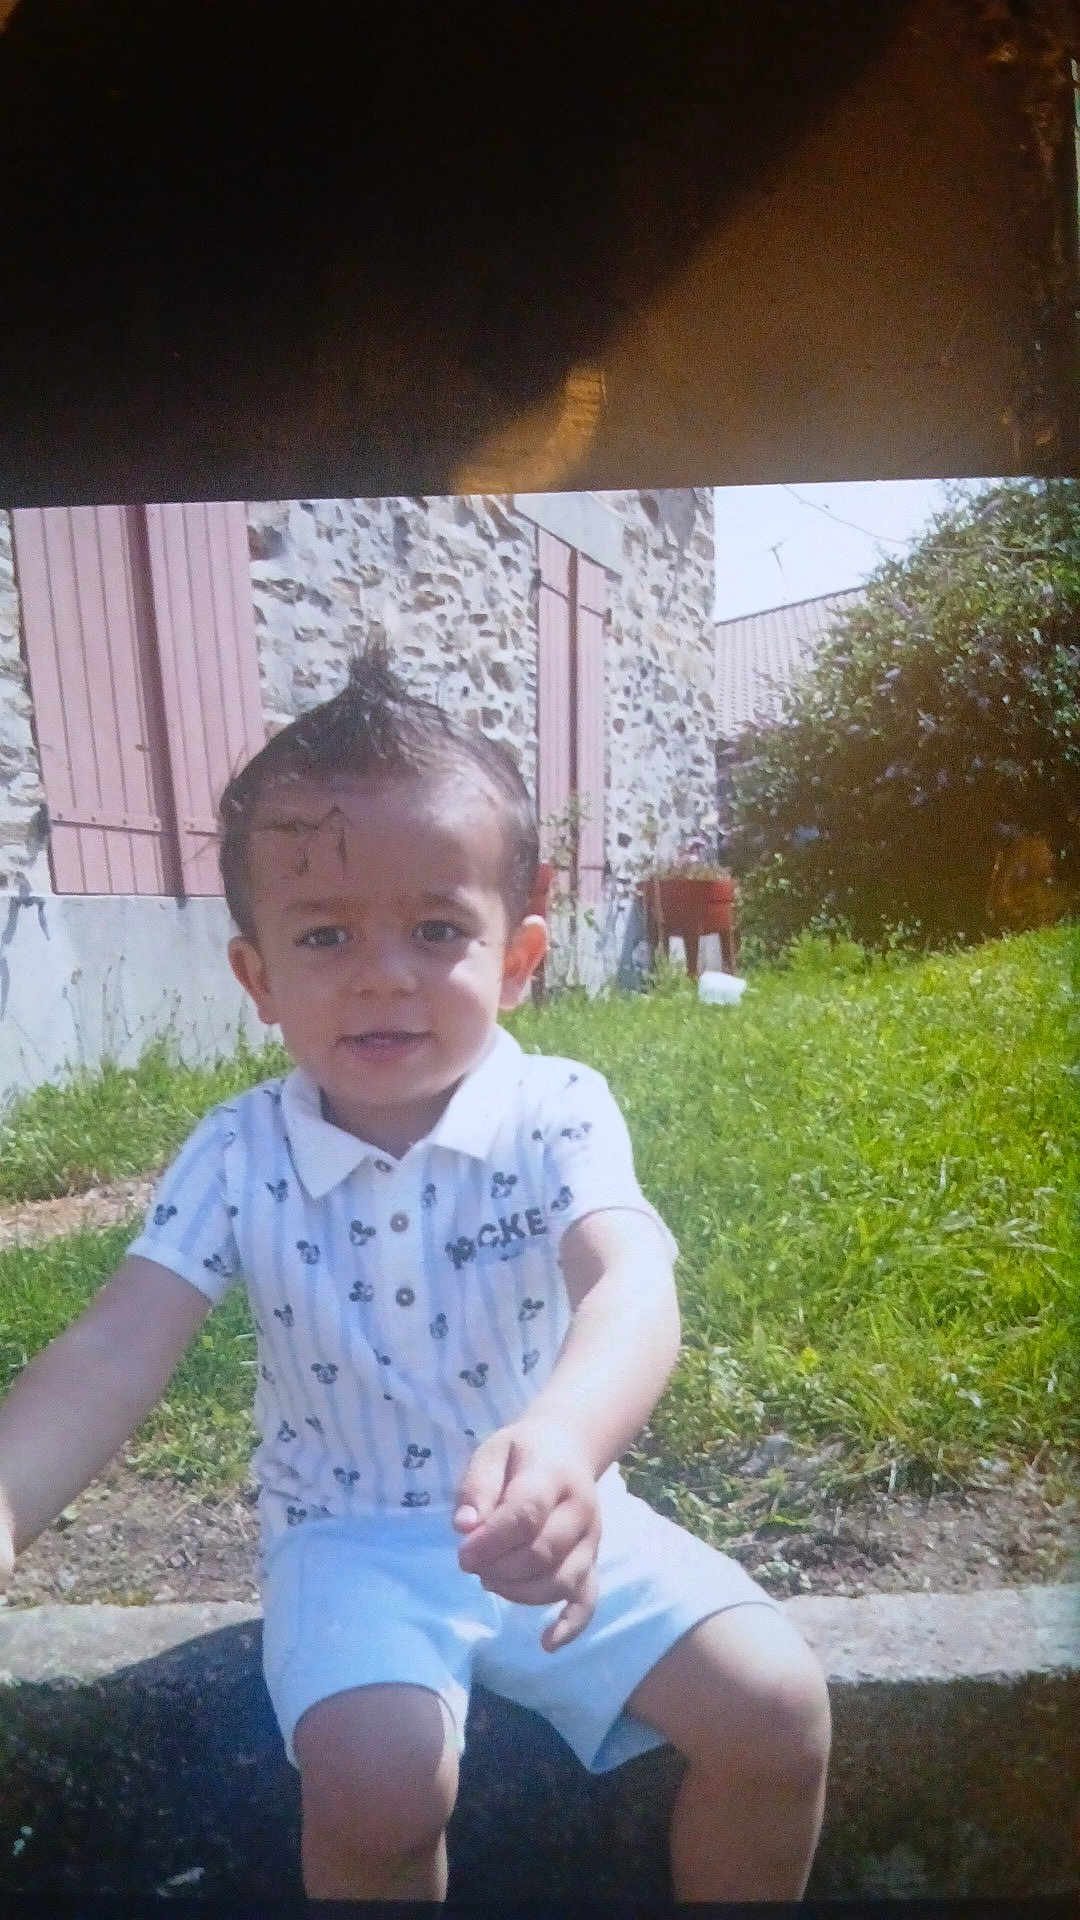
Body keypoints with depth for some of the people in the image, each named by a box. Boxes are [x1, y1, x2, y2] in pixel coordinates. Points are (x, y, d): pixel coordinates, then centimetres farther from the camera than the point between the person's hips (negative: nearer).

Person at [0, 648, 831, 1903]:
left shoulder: (556, 1114, -16)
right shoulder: (240, 1155, -11)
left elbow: (631, 1291, -32)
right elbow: (115, 1353, -17)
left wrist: (561, 1440, -53)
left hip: (555, 1518, 1)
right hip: (352, 1537, 0)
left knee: (777, 1706, -12)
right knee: (377, 1780, -25)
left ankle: (736, 1888, 19)